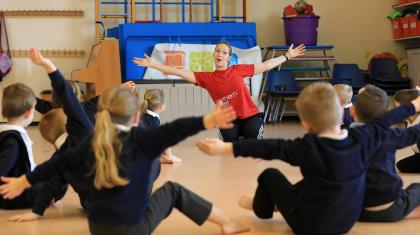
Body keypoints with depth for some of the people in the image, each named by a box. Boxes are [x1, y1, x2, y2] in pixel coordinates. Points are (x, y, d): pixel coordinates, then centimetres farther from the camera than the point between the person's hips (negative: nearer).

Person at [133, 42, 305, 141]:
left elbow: (265, 66, 8)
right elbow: (180, 73, -6)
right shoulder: (206, 78, -1)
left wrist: (288, 56, 10)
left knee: (252, 134, -24)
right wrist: (152, 65, -12)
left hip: (251, 116, 0)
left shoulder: (238, 70, 0)